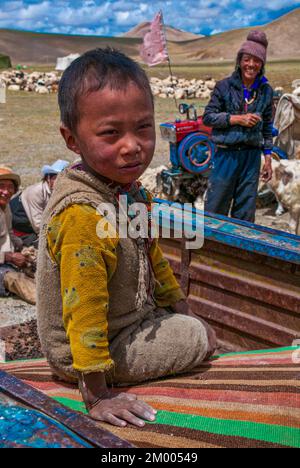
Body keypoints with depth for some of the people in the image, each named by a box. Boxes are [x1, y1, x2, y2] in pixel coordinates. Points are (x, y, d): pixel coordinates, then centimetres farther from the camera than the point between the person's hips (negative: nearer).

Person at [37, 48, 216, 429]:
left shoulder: (128, 188, -4)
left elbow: (150, 254, 11)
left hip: (131, 312, 9)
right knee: (201, 339, 0)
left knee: (190, 324, 26)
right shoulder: (81, 215, -34)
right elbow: (84, 313, -31)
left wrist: (179, 305, 19)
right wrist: (96, 394, -26)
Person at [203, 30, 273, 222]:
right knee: (216, 208, 1)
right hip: (227, 154, -3)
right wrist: (237, 119, -15)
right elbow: (208, 117, -4)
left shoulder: (266, 91, 7)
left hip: (252, 156, 3)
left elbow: (267, 127, 13)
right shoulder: (225, 86, -3)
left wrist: (268, 158, 10)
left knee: (245, 213, 9)